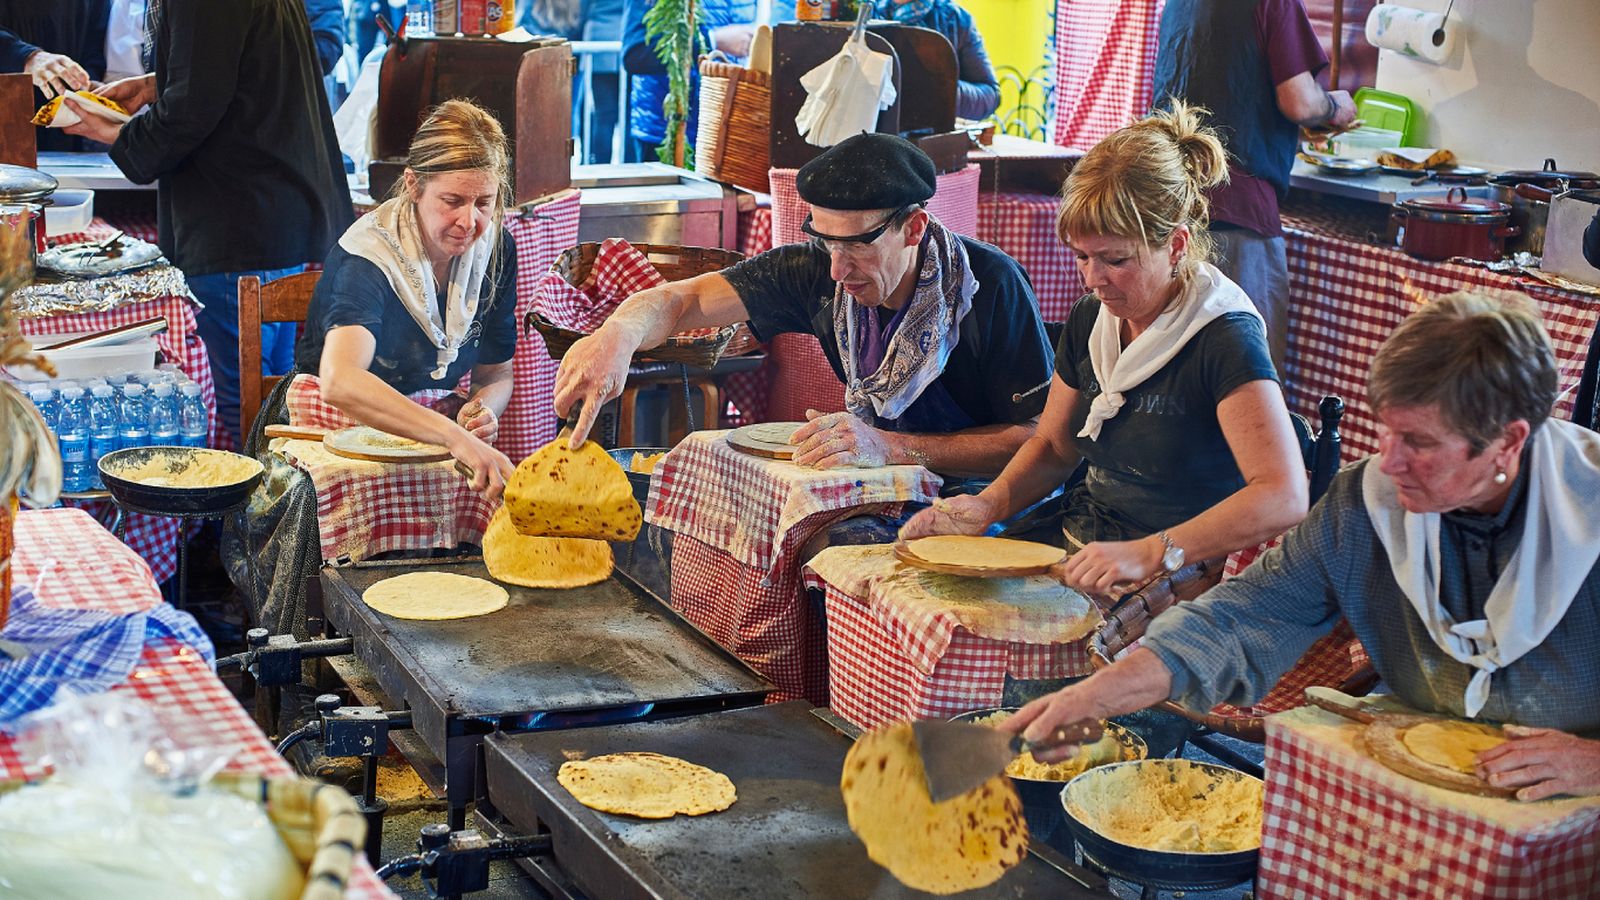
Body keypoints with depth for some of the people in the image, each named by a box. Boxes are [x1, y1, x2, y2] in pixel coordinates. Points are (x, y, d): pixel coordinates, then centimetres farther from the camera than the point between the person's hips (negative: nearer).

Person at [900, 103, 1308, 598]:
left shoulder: (1223, 339, -17)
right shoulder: (1090, 320, 6)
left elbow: (1283, 497, -29)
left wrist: (1148, 554, -38)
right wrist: (991, 502, 1)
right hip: (1079, 544, 7)